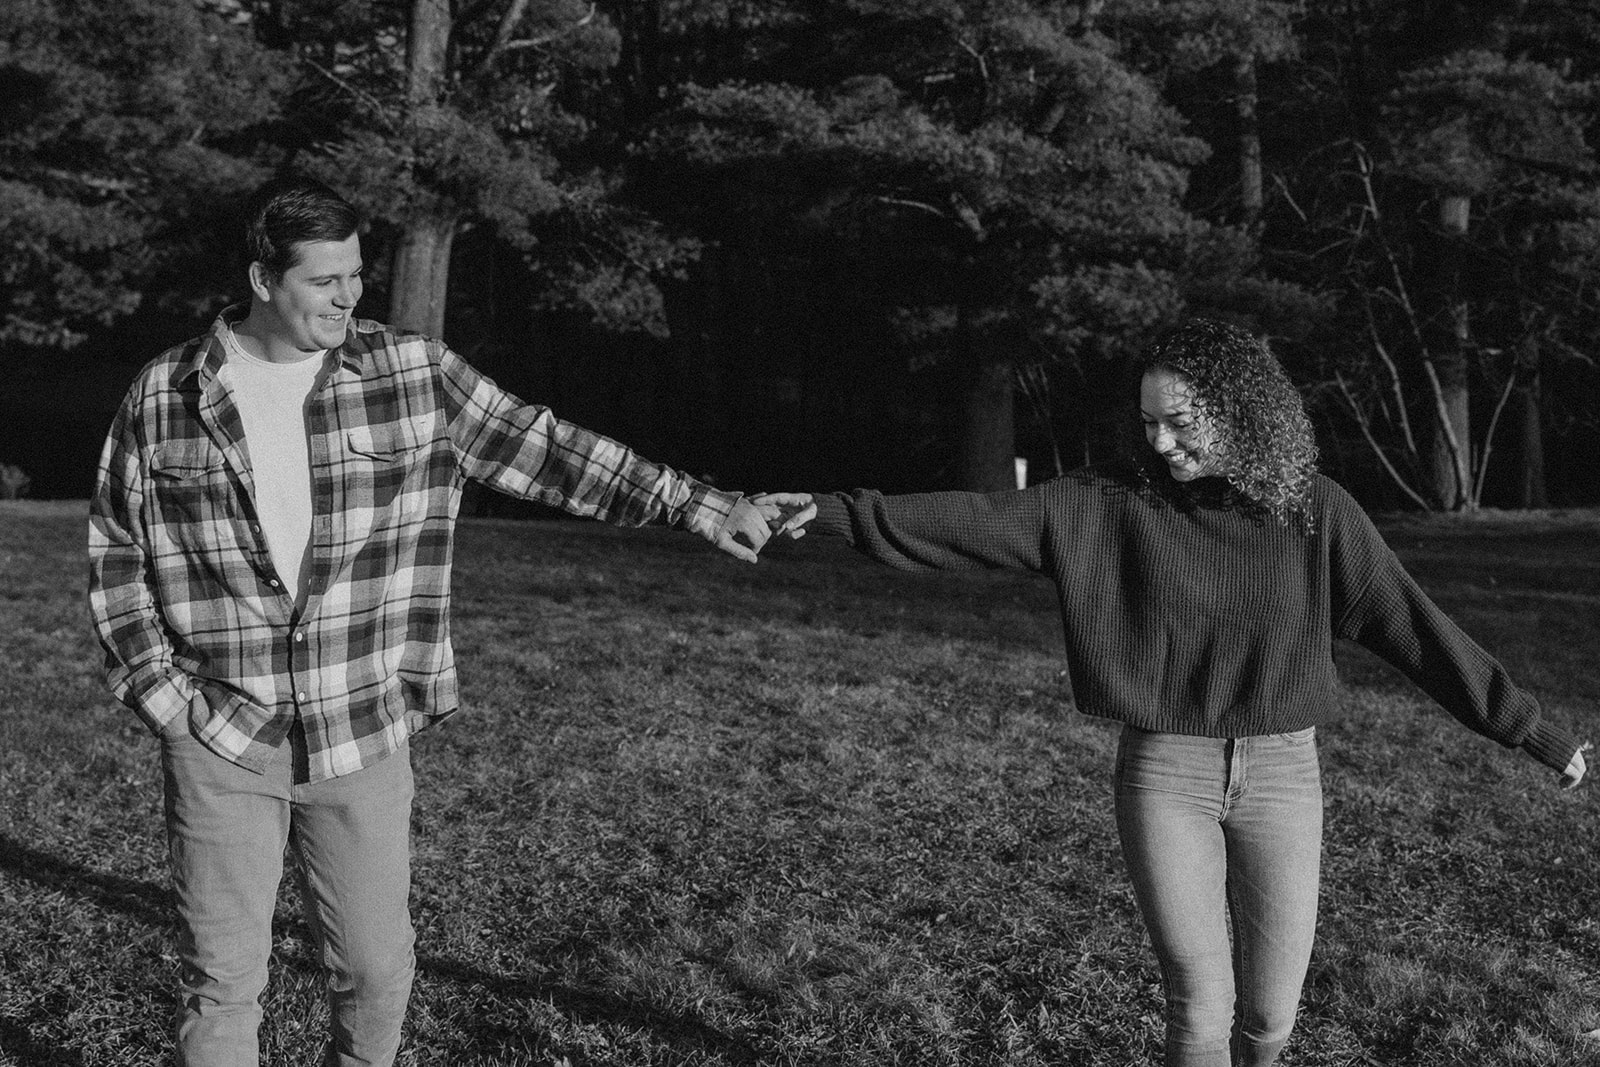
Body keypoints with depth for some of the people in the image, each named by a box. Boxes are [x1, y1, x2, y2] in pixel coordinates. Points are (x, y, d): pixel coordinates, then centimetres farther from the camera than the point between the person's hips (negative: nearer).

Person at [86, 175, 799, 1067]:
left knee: (377, 969, 9)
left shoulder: (413, 374, -2)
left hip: (364, 734, 1)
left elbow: (542, 448, 1)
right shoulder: (163, 398, -2)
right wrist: (159, 689, -2)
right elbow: (114, 552, 6)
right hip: (219, 738, -1)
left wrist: (687, 501, -3)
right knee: (223, 981, 7)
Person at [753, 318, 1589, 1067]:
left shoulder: (1314, 511, -4)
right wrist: (837, 513, -21)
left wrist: (1531, 730, -1)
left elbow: (1411, 626, -1)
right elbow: (982, 520, -12)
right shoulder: (1116, 503, -6)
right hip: (1166, 772, -1)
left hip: (1281, 774, 1)